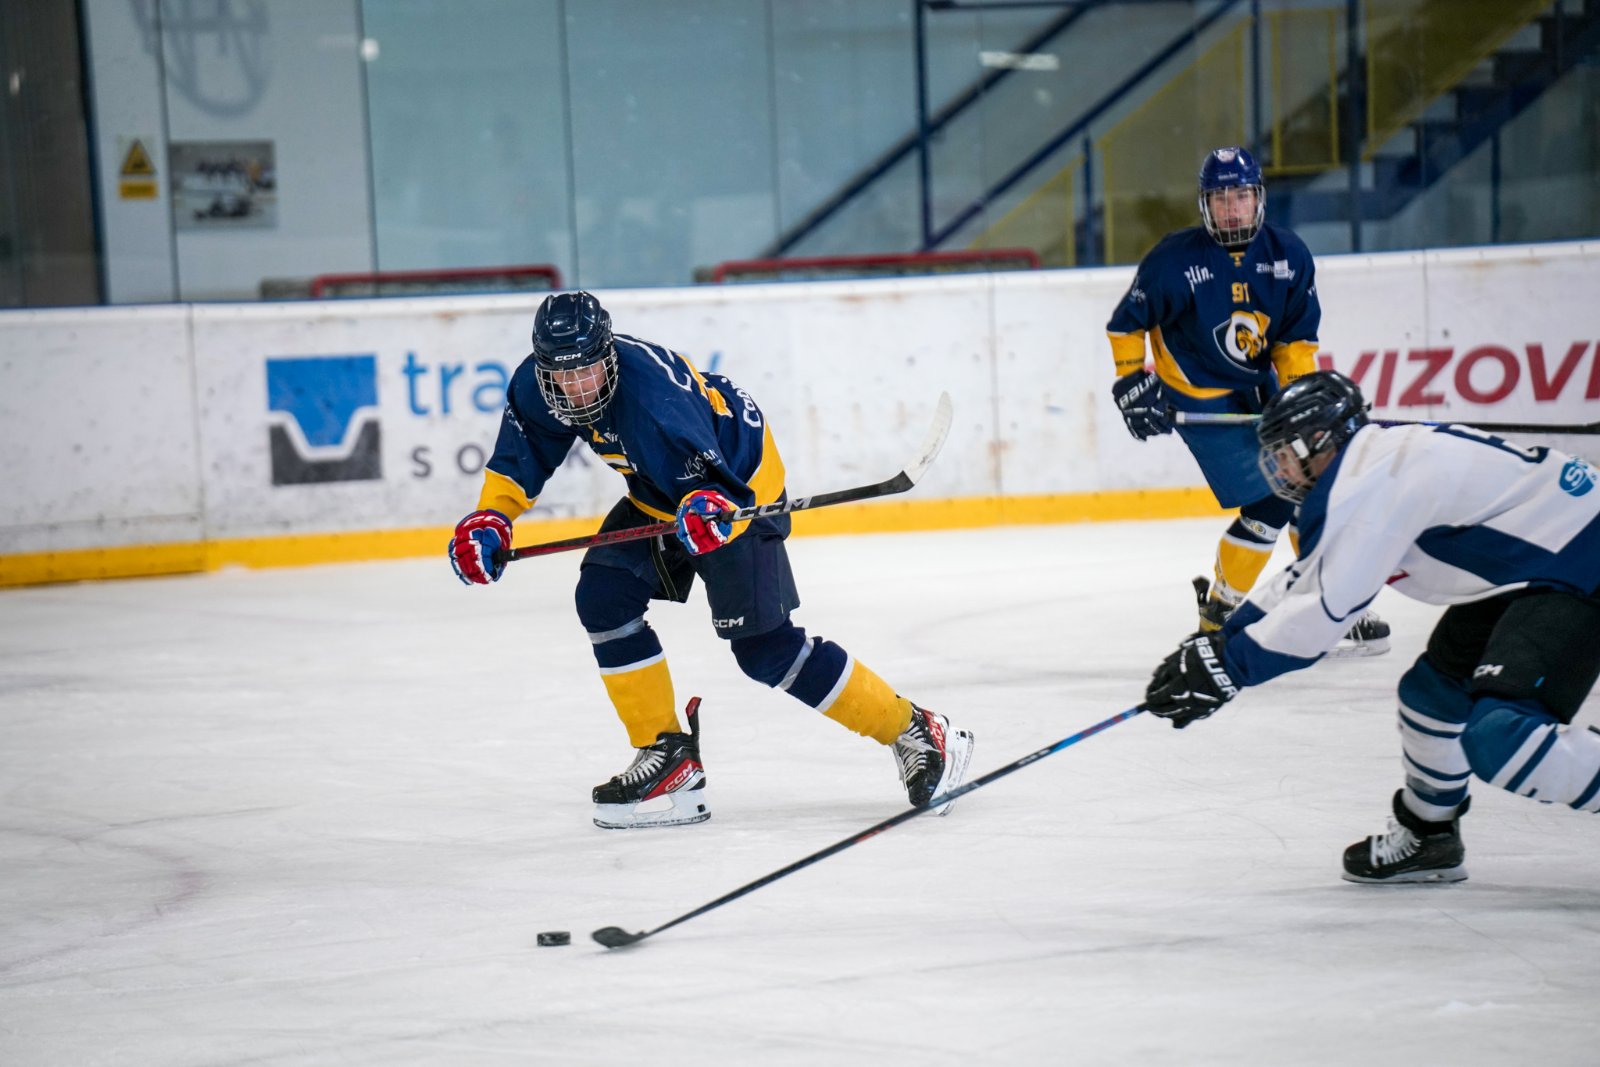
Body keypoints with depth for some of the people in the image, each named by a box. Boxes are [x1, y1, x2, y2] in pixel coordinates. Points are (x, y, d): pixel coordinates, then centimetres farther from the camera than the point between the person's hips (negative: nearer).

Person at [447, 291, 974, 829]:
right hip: (658, 492, 8)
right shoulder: (536, 386, -14)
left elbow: (709, 477, -37)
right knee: (603, 598, -7)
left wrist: (708, 509, -58)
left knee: (764, 647, -11)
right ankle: (667, 755, 3)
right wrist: (490, 518, -12)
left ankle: (916, 732, -1)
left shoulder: (653, 395, -37)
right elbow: (520, 458, 3)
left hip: (735, 486, -8)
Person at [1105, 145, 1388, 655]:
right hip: (1199, 396, -6)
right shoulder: (1175, 259, -19)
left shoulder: (1287, 254, -6)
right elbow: (1126, 324, -8)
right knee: (1268, 506, -13)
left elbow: (1298, 334, 0)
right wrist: (1132, 384, -14)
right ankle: (1220, 609, 3)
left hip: (1260, 386, 6)